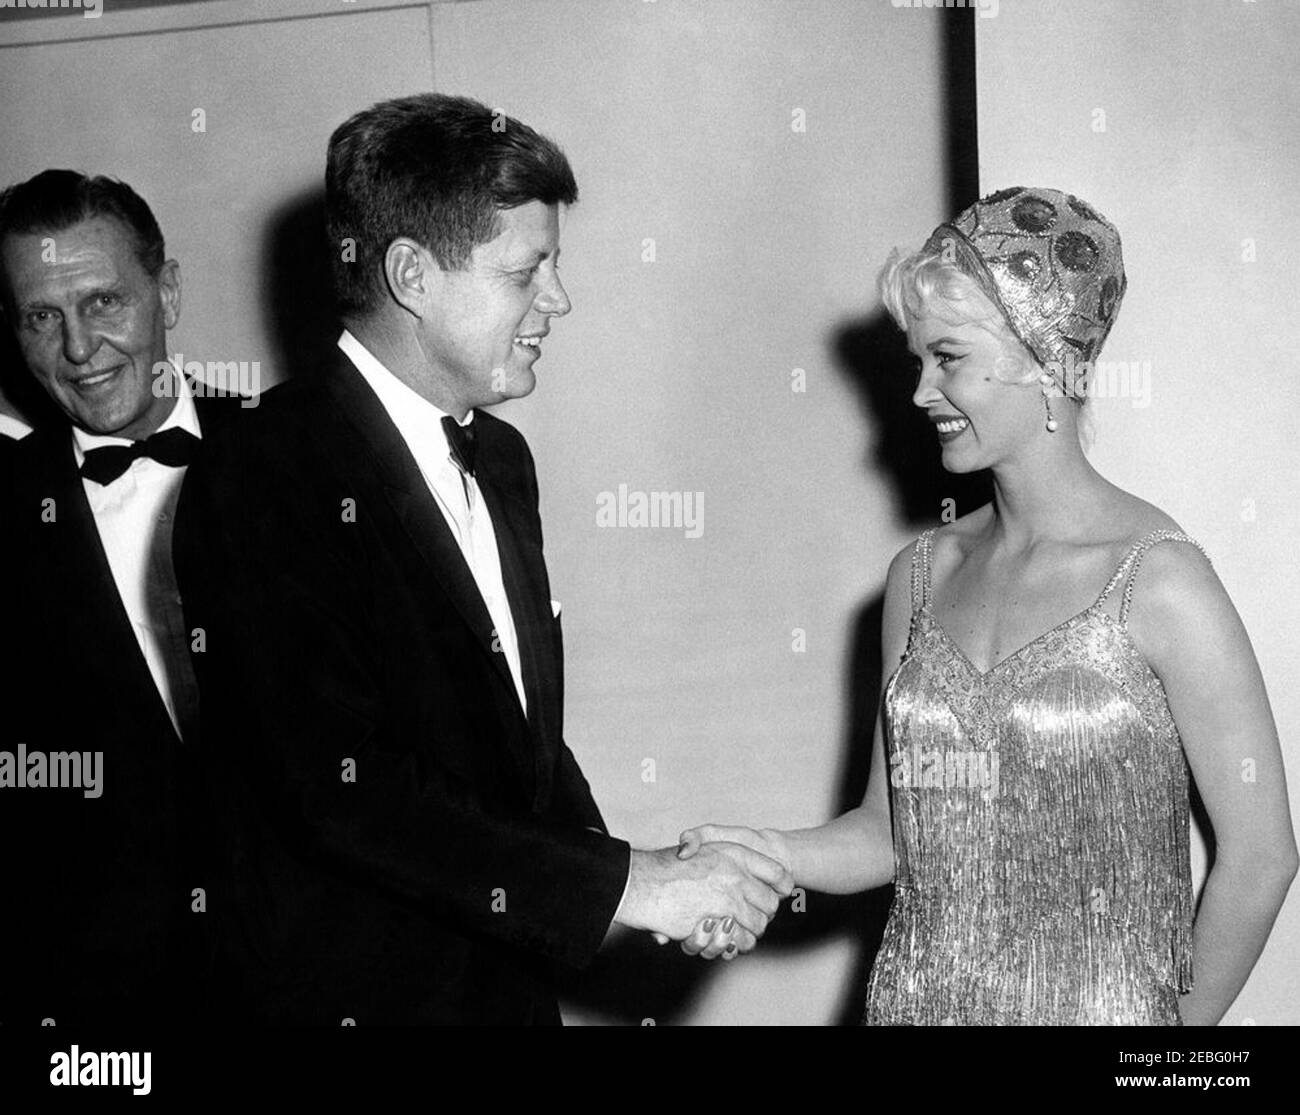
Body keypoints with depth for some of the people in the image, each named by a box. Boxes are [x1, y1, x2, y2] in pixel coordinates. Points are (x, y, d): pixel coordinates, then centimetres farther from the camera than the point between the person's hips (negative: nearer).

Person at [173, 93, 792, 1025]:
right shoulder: (266, 482, -18)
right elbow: (347, 794, -24)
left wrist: (649, 873, -4)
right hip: (360, 992, -7)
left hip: (514, 984, 7)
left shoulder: (501, 458, 8)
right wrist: (623, 886, -22)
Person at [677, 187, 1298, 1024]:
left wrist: (1179, 1019, -2)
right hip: (912, 997, 5)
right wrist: (778, 855, -11)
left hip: (1093, 1007, -5)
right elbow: (894, 829, 6)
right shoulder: (921, 576, 2)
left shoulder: (1157, 580, -15)